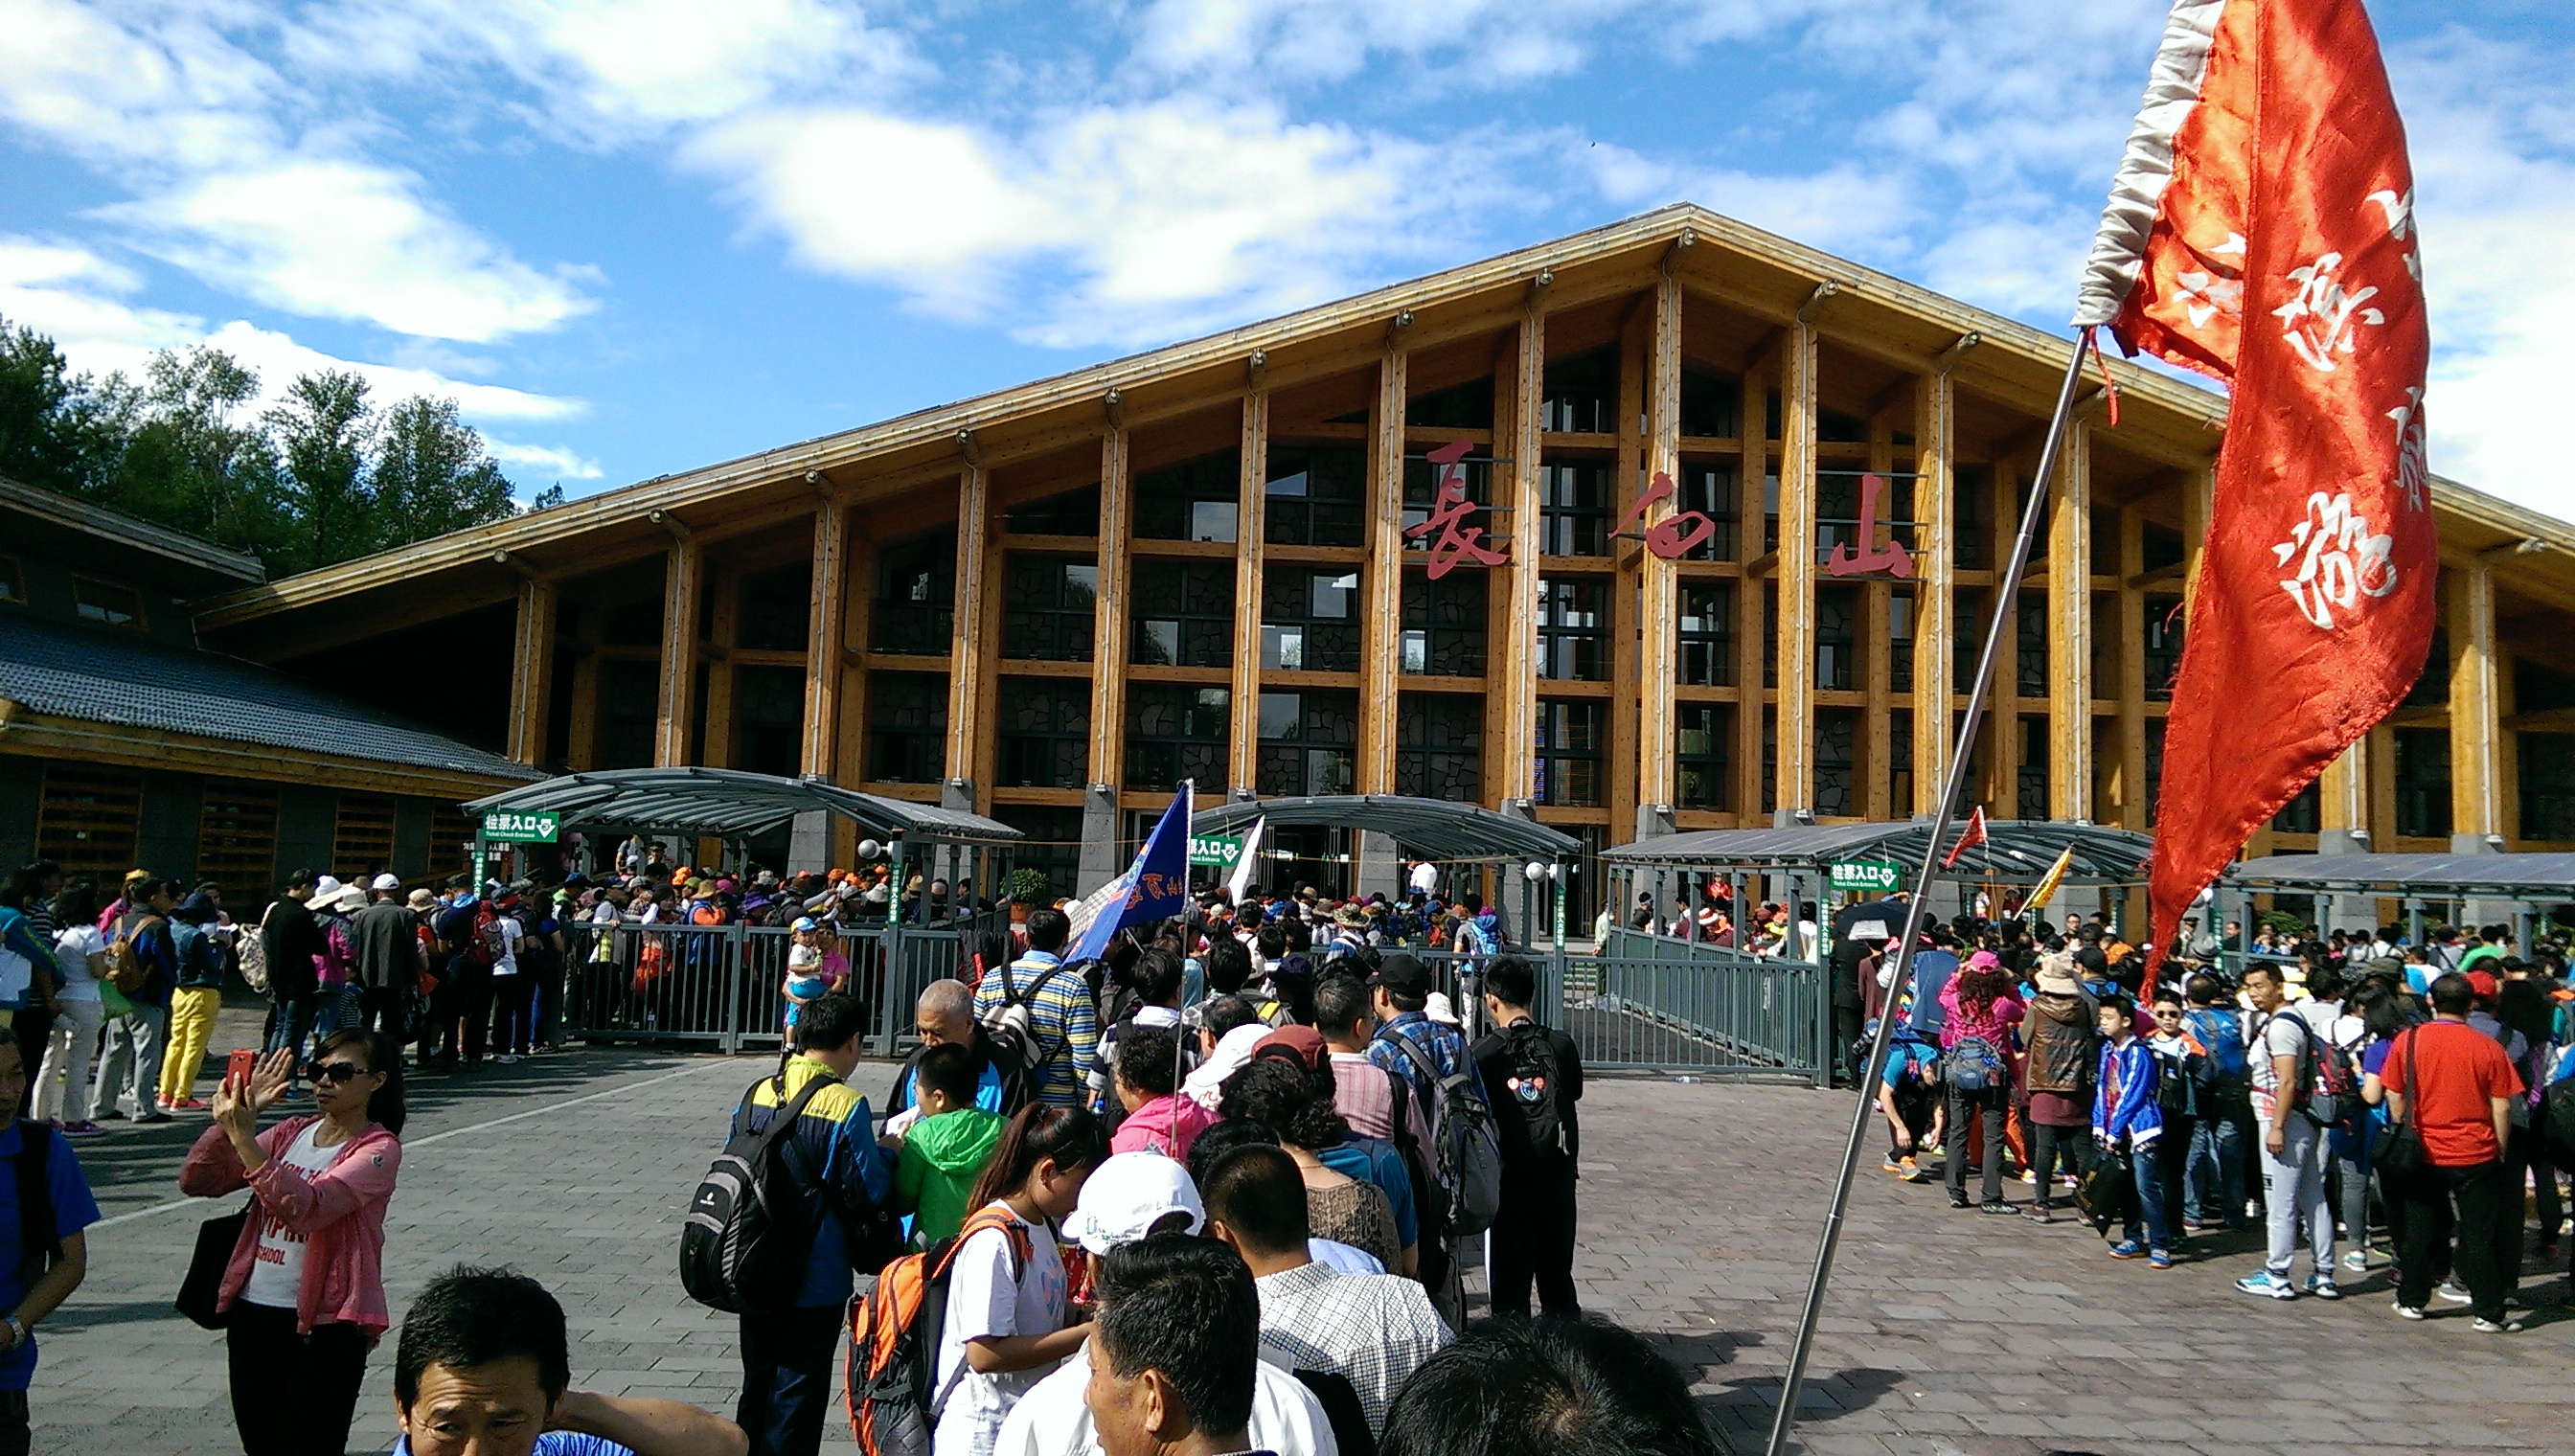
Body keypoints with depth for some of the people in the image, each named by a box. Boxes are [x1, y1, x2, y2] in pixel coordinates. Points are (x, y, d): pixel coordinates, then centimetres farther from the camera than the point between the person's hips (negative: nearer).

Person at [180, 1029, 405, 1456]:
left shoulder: (379, 1149, -10)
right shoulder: (291, 1133, 9)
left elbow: (305, 1207, -25)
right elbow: (196, 1181, 3)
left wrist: (242, 1137, -28)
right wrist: (234, 1117, -10)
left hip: (323, 1324, -6)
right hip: (251, 1312, 6)